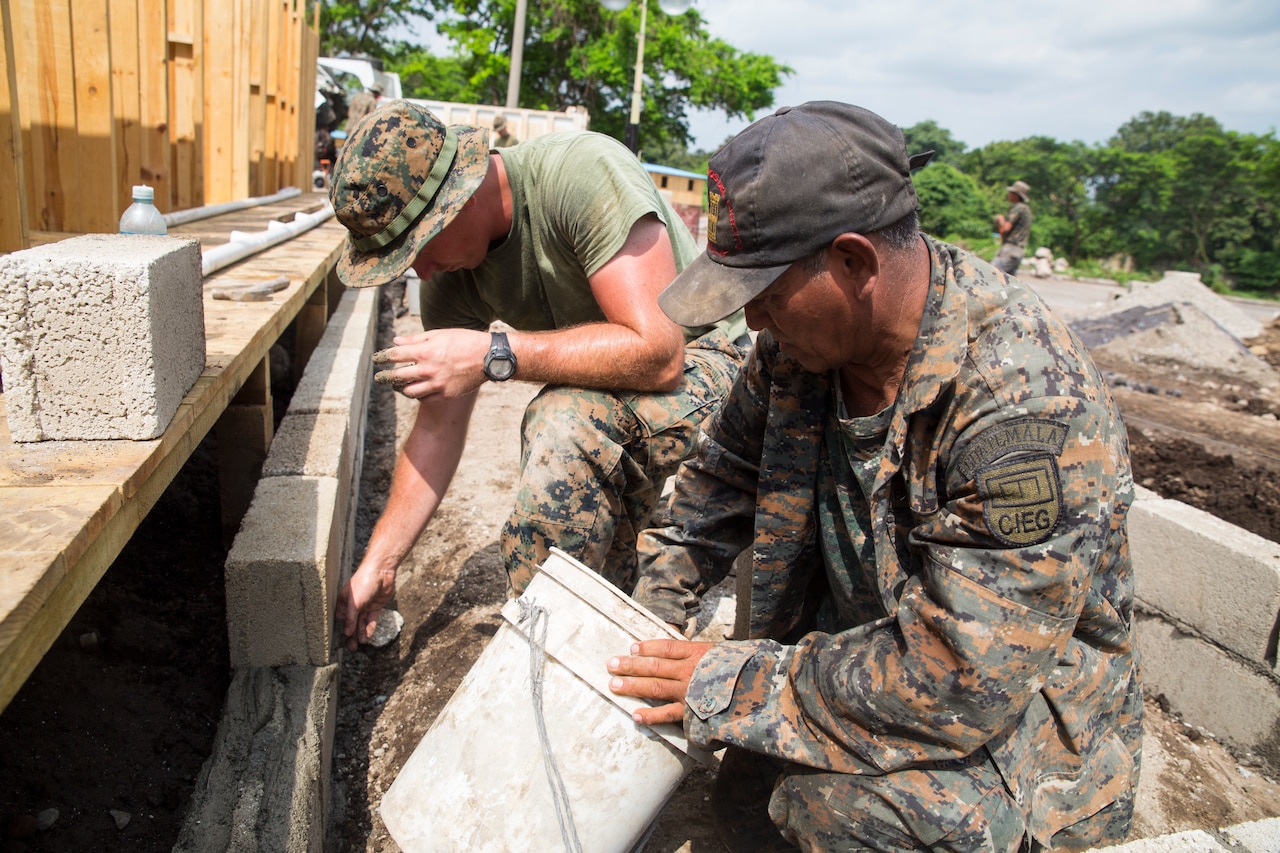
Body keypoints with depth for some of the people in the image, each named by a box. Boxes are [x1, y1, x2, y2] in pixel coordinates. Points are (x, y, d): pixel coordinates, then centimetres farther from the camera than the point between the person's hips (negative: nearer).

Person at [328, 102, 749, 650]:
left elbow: (656, 352, -33)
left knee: (566, 424, -32)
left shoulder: (584, 173, -28)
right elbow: (439, 426, -1)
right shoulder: (450, 277, -7)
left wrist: (494, 354, -34)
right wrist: (377, 565, -1)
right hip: (611, 406, 7)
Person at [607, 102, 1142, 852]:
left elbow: (955, 682, -31)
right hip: (860, 648, 7)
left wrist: (729, 685, -24)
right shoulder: (808, 334, -9)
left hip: (1018, 711, -6)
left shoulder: (1031, 408, -32)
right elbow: (722, 480, 5)